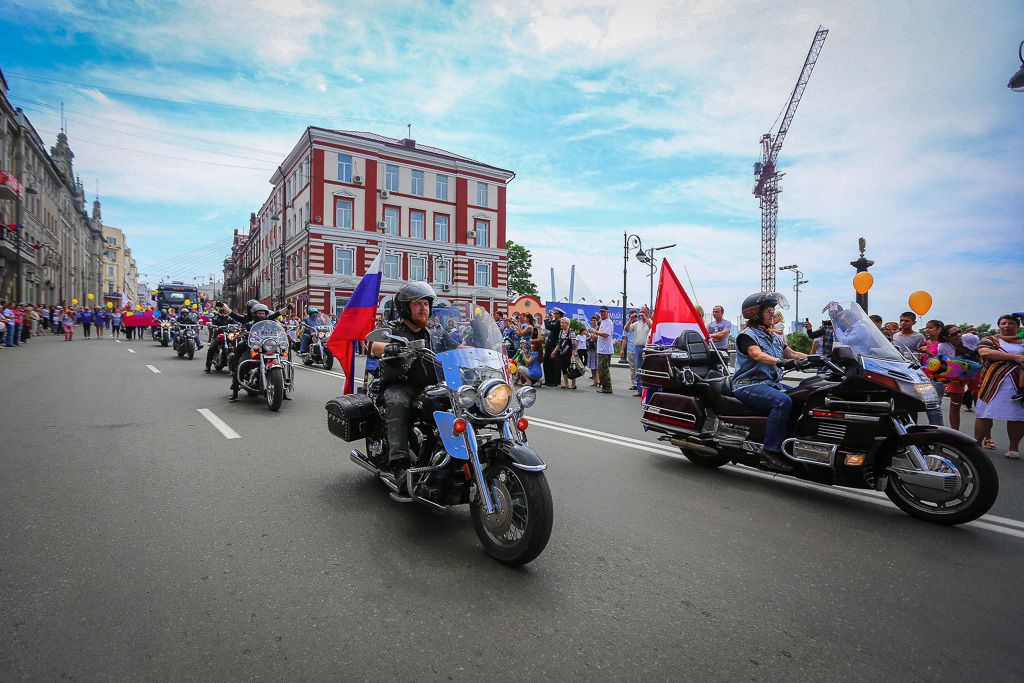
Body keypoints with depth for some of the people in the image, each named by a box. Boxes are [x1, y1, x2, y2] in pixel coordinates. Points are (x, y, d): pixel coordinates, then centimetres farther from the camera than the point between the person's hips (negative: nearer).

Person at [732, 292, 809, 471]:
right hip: (748, 385, -8)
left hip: (772, 383, 8)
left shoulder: (775, 337, 21)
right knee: (783, 401, -32)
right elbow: (758, 355, -24)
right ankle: (771, 450, -29)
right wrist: (780, 362, -40)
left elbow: (791, 353, 19)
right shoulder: (747, 335, -6)